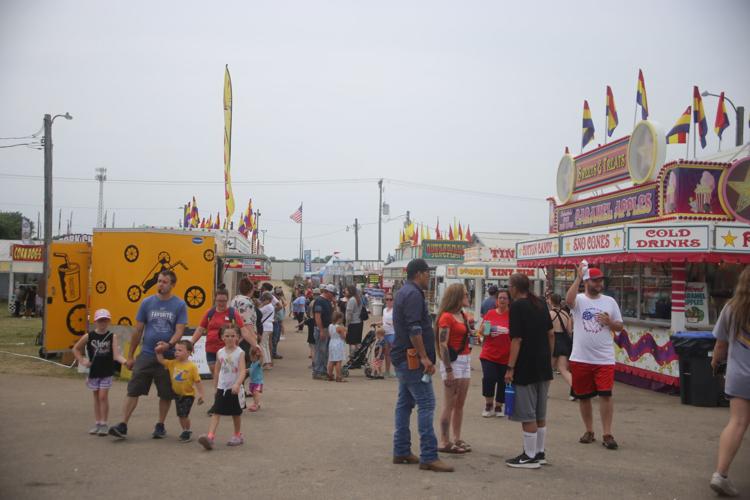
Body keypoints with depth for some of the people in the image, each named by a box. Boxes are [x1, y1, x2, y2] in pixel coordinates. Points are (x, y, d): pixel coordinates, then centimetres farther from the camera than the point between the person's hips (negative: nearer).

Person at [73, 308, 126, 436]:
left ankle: (104, 424, 4)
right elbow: (76, 349, 11)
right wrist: (82, 361, 1)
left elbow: (116, 355, -14)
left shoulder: (112, 337, -6)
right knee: (96, 397, 11)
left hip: (107, 372, -2)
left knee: (103, 396, -4)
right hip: (94, 371, 2)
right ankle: (97, 423, 21)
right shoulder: (88, 336, -2)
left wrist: (126, 362, -32)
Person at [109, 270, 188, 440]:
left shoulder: (180, 305, -1)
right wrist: (130, 356, 8)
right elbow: (138, 331, 8)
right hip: (146, 354, 1)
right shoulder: (147, 302, 4)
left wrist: (169, 344, -26)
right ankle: (123, 426, -3)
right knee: (133, 390, -5)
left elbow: (179, 330, -7)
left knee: (166, 394, 8)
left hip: (168, 356, -1)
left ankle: (160, 426, 23)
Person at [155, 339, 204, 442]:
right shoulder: (173, 363, -1)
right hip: (177, 394, 6)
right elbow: (161, 361, 7)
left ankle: (188, 431, 10)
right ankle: (185, 431, 30)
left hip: (188, 394, -6)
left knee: (184, 414, -10)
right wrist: (159, 352, -7)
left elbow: (197, 381, -14)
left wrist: (200, 394, -15)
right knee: (180, 415, 12)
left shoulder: (192, 366, -16)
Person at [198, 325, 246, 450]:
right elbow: (217, 371, 13)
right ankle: (210, 436, -17)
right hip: (222, 388, 3)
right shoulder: (220, 353, 3)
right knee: (216, 412, -8)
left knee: (236, 413, 10)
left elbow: (242, 371, -17)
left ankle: (238, 435, 28)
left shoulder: (239, 353, -8)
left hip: (234, 389, -3)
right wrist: (215, 387, 15)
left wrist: (237, 384, -32)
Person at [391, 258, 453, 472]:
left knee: (405, 403, 12)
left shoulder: (403, 293, 18)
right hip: (412, 359, -11)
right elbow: (414, 329, -24)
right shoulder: (414, 294, -15)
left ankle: (401, 451, 17)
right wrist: (424, 357, -23)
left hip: (403, 358, 11)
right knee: (426, 404, -10)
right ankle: (429, 456, -10)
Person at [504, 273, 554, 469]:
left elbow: (517, 339, -18)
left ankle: (530, 456, 5)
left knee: (527, 415, 0)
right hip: (544, 368, 8)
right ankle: (540, 453, 24)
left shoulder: (517, 307, -14)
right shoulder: (541, 304, 10)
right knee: (540, 414, 16)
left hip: (526, 367, -8)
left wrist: (510, 368, -16)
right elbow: (551, 334, 13)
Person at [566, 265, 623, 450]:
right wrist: (578, 277, -26)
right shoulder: (579, 300, -3)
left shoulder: (610, 301, 5)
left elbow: (619, 326, 10)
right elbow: (568, 299, -28)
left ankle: (607, 434, 2)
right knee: (583, 397, 9)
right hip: (580, 358, 0)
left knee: (606, 395, -7)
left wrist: (609, 322, -11)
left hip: (604, 358, 0)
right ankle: (589, 431, 25)